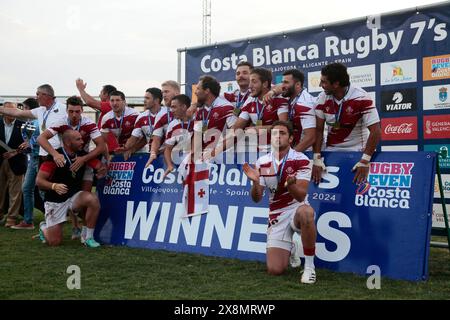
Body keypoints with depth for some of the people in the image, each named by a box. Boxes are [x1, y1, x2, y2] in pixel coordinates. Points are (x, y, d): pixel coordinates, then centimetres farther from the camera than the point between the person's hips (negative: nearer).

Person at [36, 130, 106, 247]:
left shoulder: (83, 155, -5)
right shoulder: (54, 156, -19)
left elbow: (100, 166, -2)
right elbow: (39, 181, -18)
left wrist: (102, 170, -27)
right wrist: (54, 186, -36)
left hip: (75, 196, 3)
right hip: (55, 201, -3)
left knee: (93, 199, -31)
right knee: (54, 242, -4)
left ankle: (88, 237, -13)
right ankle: (44, 227, 34)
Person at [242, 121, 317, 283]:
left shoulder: (301, 160, -10)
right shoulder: (262, 162, 0)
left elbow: (301, 196, -18)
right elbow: (257, 199, 0)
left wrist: (290, 184, -40)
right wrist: (255, 181, -21)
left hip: (296, 210, -2)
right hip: (276, 216, 3)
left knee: (306, 212, -41)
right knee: (274, 269, -9)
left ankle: (309, 266, -22)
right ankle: (289, 250, 30)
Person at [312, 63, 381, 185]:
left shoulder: (361, 98, -21)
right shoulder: (322, 98, -6)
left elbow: (375, 131, -22)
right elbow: (318, 130, -4)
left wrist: (365, 161, -25)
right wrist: (317, 158, -13)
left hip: (357, 152, -4)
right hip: (331, 152, 4)